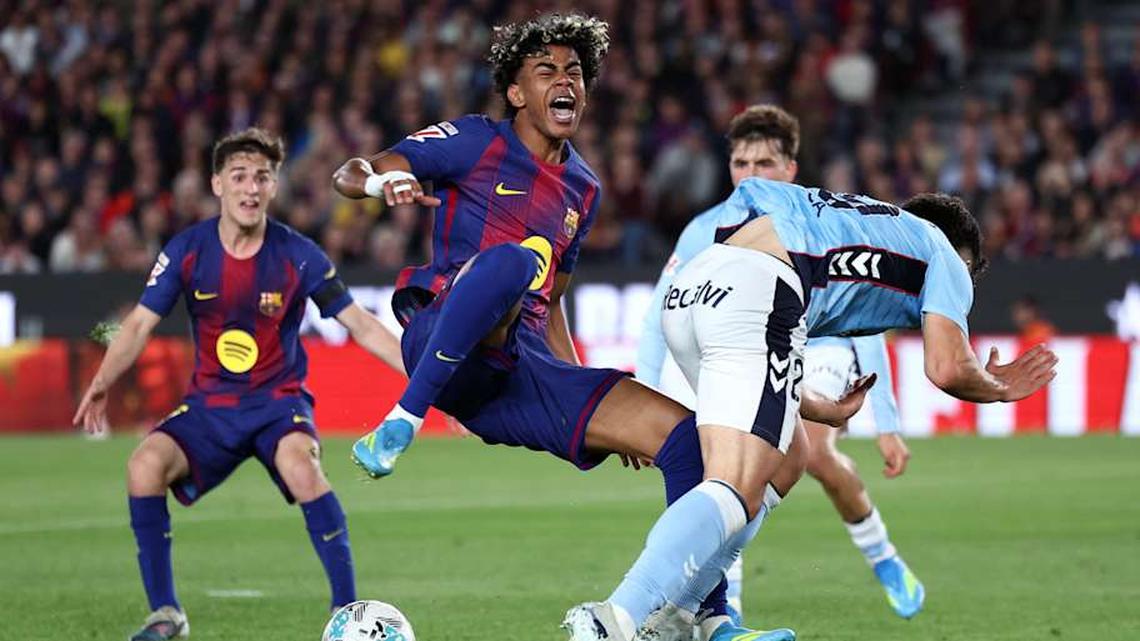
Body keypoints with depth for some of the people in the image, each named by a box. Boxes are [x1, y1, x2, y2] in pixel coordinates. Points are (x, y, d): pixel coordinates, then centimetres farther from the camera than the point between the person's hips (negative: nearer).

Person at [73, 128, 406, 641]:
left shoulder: (298, 256, -8)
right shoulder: (187, 251, -5)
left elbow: (360, 324, -3)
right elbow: (140, 324, -4)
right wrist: (102, 383, -21)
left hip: (279, 402, -2)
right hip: (209, 406, 2)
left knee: (300, 465, -35)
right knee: (145, 466, -24)